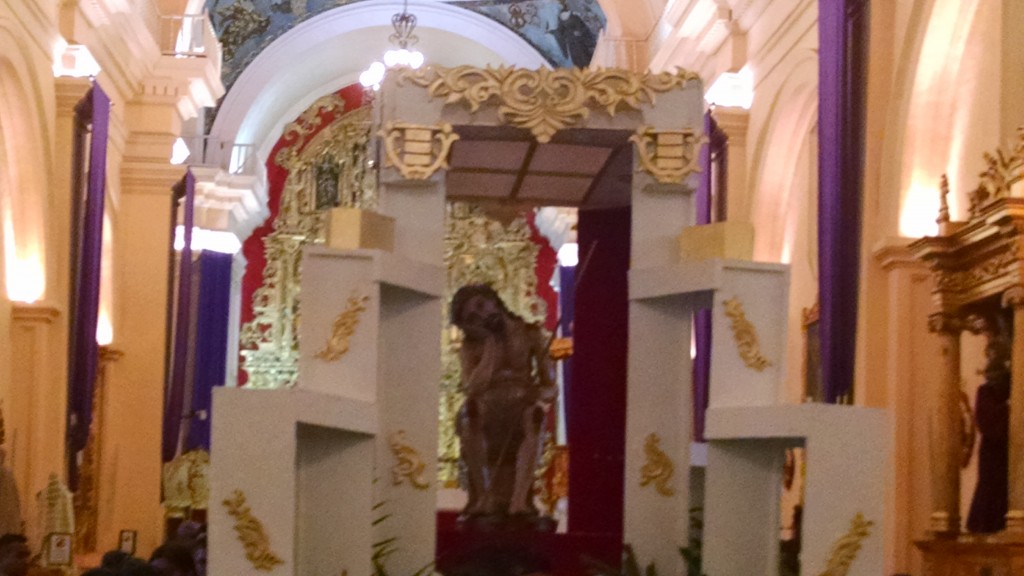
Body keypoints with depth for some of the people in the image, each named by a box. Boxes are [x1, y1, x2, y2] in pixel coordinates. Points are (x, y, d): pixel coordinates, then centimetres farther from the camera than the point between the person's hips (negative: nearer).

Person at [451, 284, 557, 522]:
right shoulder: (471, 347, 9)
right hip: (485, 420, 0)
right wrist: (491, 347, -7)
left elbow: (552, 389, 5)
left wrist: (539, 393, -19)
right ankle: (482, 495, -37)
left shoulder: (530, 335, 9)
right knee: (469, 411, -35)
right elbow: (471, 390, -10)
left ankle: (519, 498, -45)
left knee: (534, 415, -36)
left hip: (521, 418, 0)